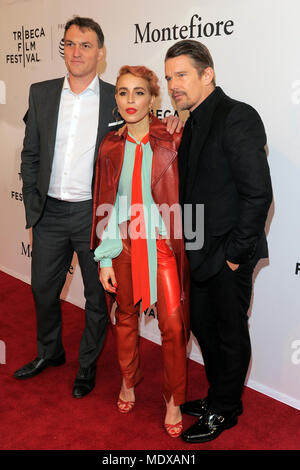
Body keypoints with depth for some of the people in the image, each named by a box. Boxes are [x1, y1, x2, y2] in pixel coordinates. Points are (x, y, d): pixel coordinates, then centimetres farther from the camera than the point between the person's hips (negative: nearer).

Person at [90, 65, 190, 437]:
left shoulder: (171, 141, -4)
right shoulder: (110, 147, 3)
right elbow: (104, 206, 4)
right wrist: (104, 258, 2)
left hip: (162, 242, -2)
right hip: (125, 243, 3)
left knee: (173, 324, -3)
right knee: (126, 315, 16)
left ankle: (174, 399, 19)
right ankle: (128, 381, 39)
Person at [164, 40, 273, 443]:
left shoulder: (237, 117, -17)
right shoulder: (194, 122, 11)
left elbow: (258, 193, -22)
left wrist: (235, 252, -17)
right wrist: (190, 242, 9)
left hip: (228, 255, -9)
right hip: (202, 251, 9)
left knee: (230, 332, 9)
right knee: (202, 324, 19)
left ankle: (224, 410, 29)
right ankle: (218, 396, 40)